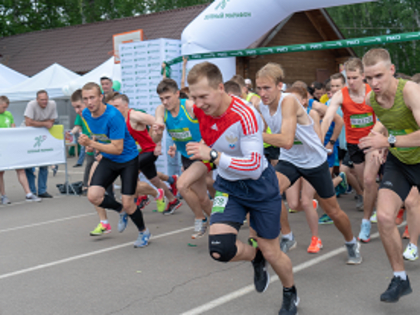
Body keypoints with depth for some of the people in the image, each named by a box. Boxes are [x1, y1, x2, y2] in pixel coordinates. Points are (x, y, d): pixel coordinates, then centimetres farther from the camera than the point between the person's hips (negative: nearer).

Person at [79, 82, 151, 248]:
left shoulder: (113, 116, -27)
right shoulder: (86, 114, -6)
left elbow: (118, 148, -29)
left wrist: (91, 144, -33)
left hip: (128, 159, -6)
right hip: (108, 159, 6)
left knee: (127, 203, -6)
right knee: (93, 196, -13)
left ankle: (144, 232, 23)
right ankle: (121, 210, 18)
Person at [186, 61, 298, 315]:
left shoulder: (245, 116, -31)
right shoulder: (199, 110, -13)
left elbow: (254, 168, -34)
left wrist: (213, 155, -41)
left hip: (260, 186, -4)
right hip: (228, 186, 4)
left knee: (272, 253, 7)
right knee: (219, 249, -18)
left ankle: (291, 294, 40)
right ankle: (256, 258, 17)